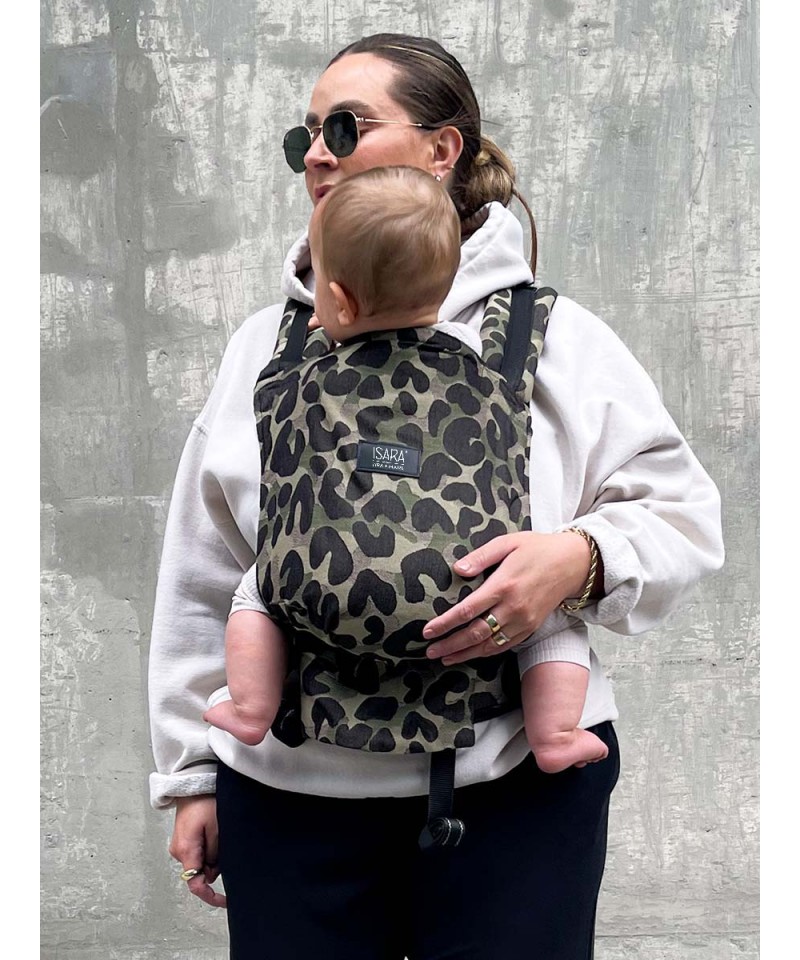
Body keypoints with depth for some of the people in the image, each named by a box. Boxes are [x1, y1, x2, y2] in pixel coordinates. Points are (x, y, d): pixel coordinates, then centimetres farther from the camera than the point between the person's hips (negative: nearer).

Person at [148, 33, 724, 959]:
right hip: (289, 789, 3)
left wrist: (580, 558, -22)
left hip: (515, 781, -2)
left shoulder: (552, 334, 2)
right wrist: (192, 775, 10)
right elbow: (201, 587, 11)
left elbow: (682, 510, -1)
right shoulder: (265, 344, 10)